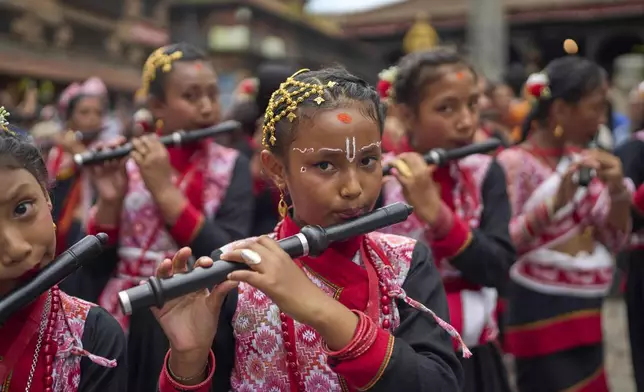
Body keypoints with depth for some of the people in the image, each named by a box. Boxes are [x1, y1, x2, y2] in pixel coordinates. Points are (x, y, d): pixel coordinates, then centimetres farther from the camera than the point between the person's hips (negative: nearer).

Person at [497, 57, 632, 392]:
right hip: (542, 312, -7)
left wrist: (618, 190, -11)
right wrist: (555, 201, -31)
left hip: (586, 311, 7)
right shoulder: (514, 163, -13)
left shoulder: (583, 160, 7)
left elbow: (614, 241, 7)